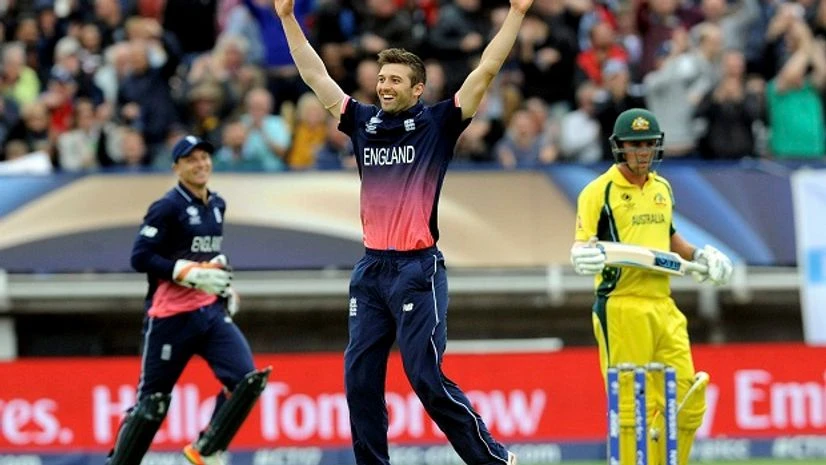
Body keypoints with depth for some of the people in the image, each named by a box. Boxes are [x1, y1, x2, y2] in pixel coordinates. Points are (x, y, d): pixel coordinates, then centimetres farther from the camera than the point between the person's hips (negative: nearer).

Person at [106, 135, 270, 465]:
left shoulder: (217, 205, 13)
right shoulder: (168, 208, -9)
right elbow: (140, 258, -16)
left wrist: (223, 282, 12)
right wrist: (193, 274, -21)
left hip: (212, 311, 6)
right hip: (172, 316, -6)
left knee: (247, 379, -11)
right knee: (153, 400, -2)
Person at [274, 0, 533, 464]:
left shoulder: (437, 124, 1)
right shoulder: (363, 122, 12)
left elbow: (486, 71, -4)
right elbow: (316, 76, 18)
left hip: (418, 270, -6)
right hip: (370, 270, 6)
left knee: (427, 377, -9)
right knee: (360, 379, 3)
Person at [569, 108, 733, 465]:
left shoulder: (662, 188, 17)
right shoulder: (600, 191, -2)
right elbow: (582, 245, -8)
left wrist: (697, 256, 18)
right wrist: (584, 256, -30)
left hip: (663, 306, 6)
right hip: (622, 310, -6)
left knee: (687, 401, 3)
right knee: (631, 405, -6)